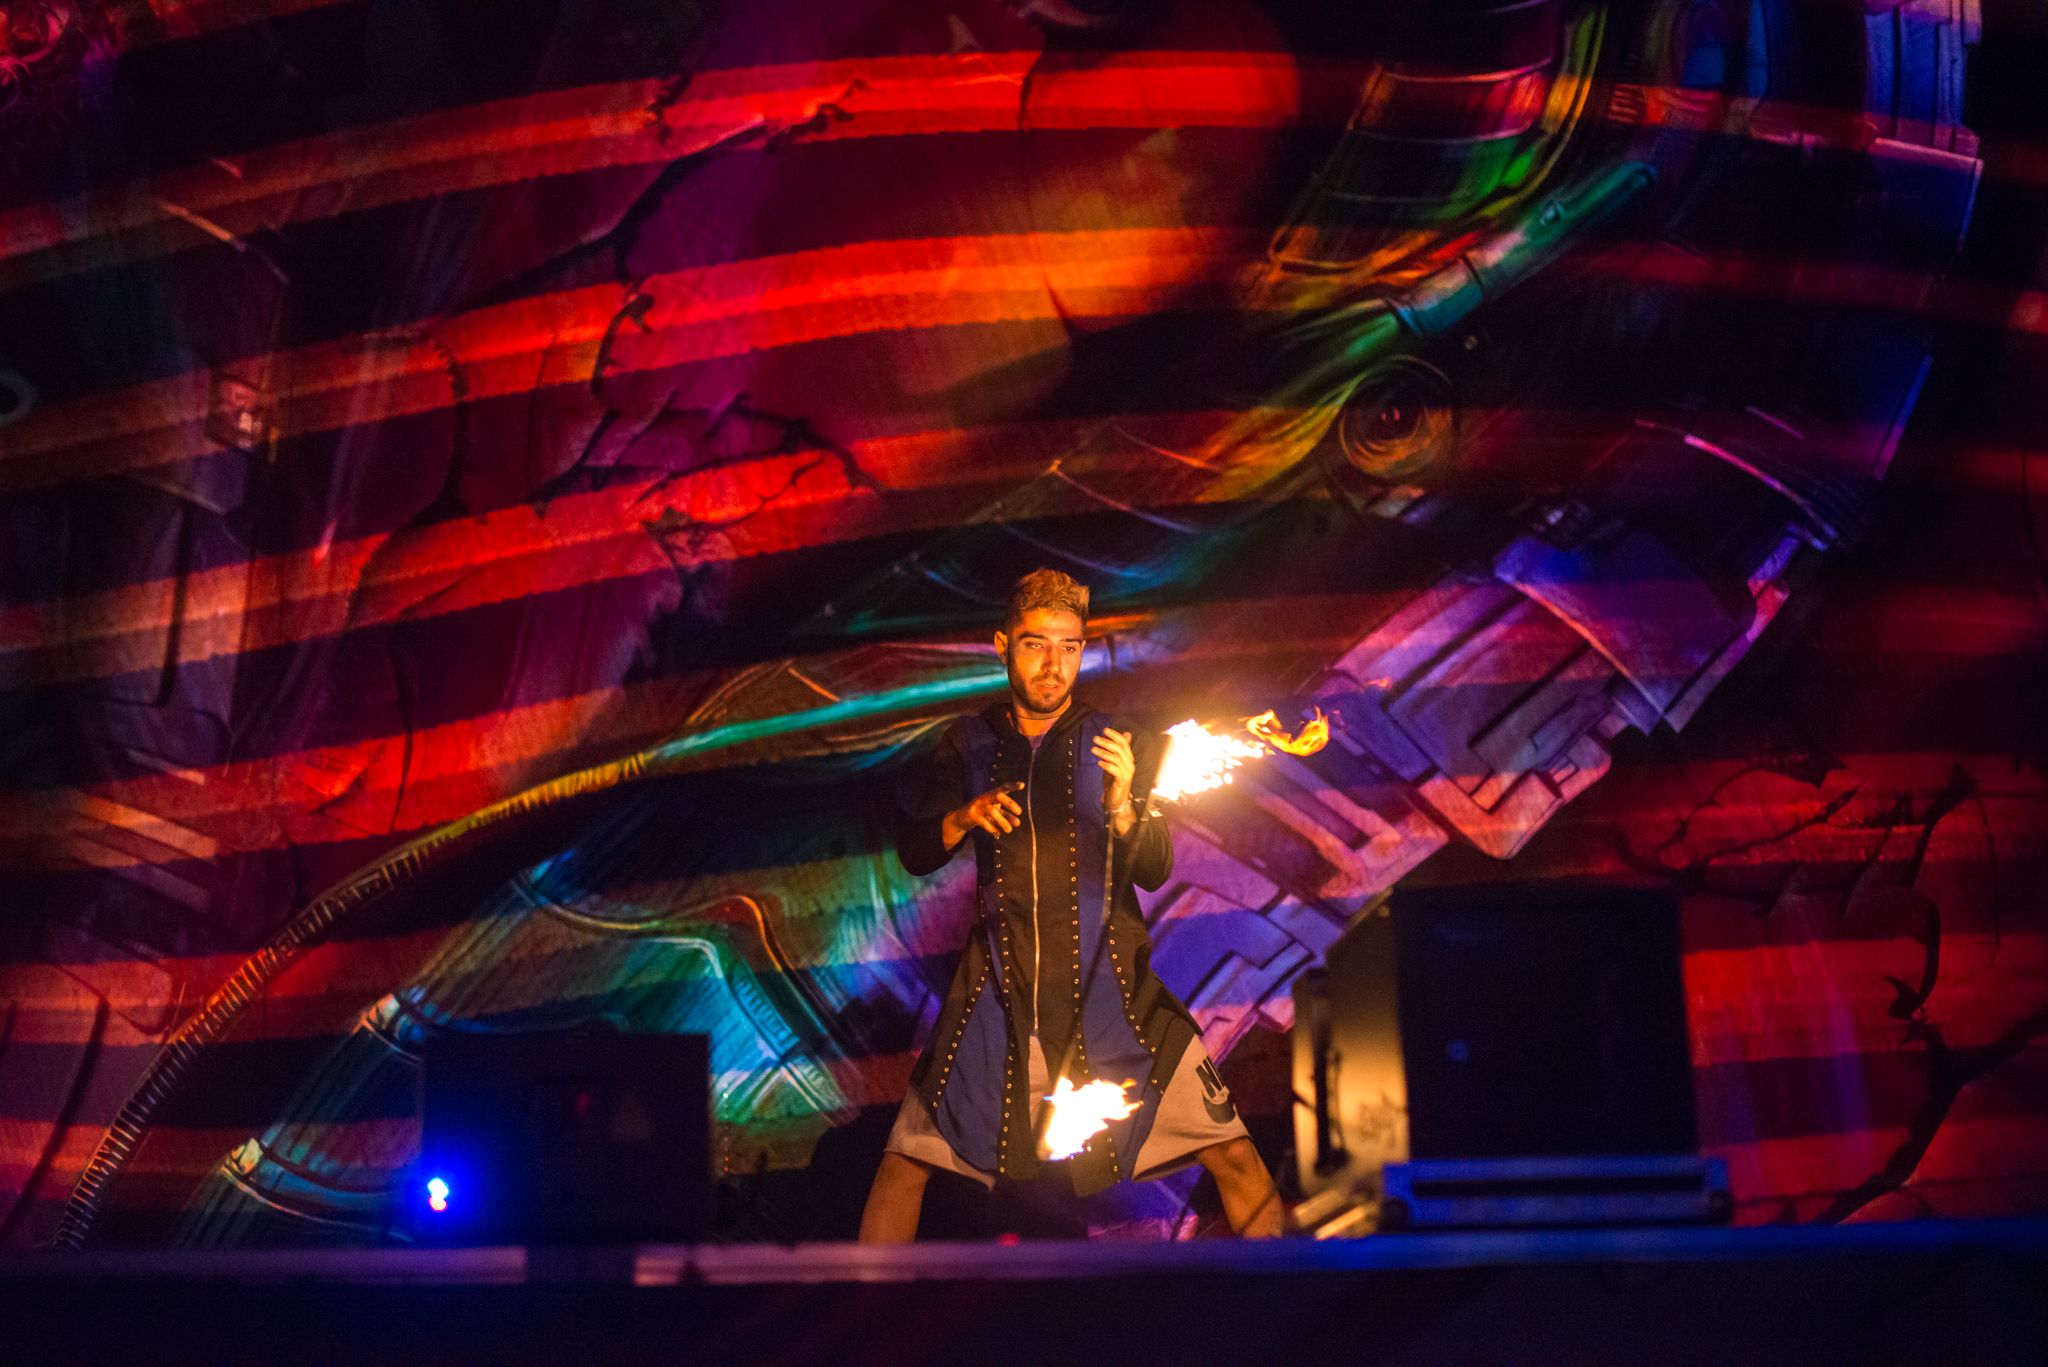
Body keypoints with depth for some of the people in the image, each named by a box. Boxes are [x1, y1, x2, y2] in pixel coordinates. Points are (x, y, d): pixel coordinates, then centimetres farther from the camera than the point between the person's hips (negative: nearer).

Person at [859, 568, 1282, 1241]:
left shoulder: (1111, 743, 2)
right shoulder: (969, 743, 7)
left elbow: (1154, 872, -2)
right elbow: (914, 854, 9)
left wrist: (1122, 808, -22)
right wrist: (963, 818, -12)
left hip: (1107, 988, -1)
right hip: (999, 990, 1)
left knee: (1235, 1157, -8)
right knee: (907, 1160, -2)